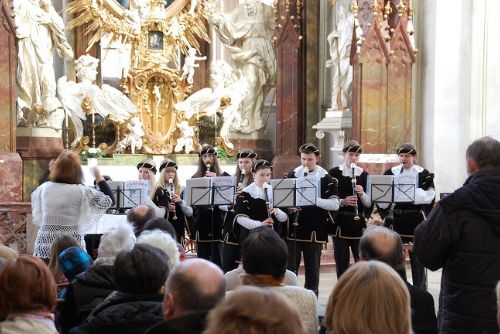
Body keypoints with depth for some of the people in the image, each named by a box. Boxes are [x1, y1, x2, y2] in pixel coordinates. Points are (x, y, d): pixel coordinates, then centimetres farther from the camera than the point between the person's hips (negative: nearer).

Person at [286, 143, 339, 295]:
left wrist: (314, 199, -23)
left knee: (312, 269, 7)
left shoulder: (326, 179, -1)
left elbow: (335, 204, -9)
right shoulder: (291, 176, 5)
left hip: (314, 231, -1)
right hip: (293, 229, 1)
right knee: (290, 267, 2)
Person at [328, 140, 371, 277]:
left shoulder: (363, 175, 7)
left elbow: (369, 203, 5)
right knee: (341, 262, 2)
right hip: (340, 224, -2)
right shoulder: (333, 173, 0)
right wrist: (342, 201, -20)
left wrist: (362, 194, -15)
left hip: (359, 223, 2)